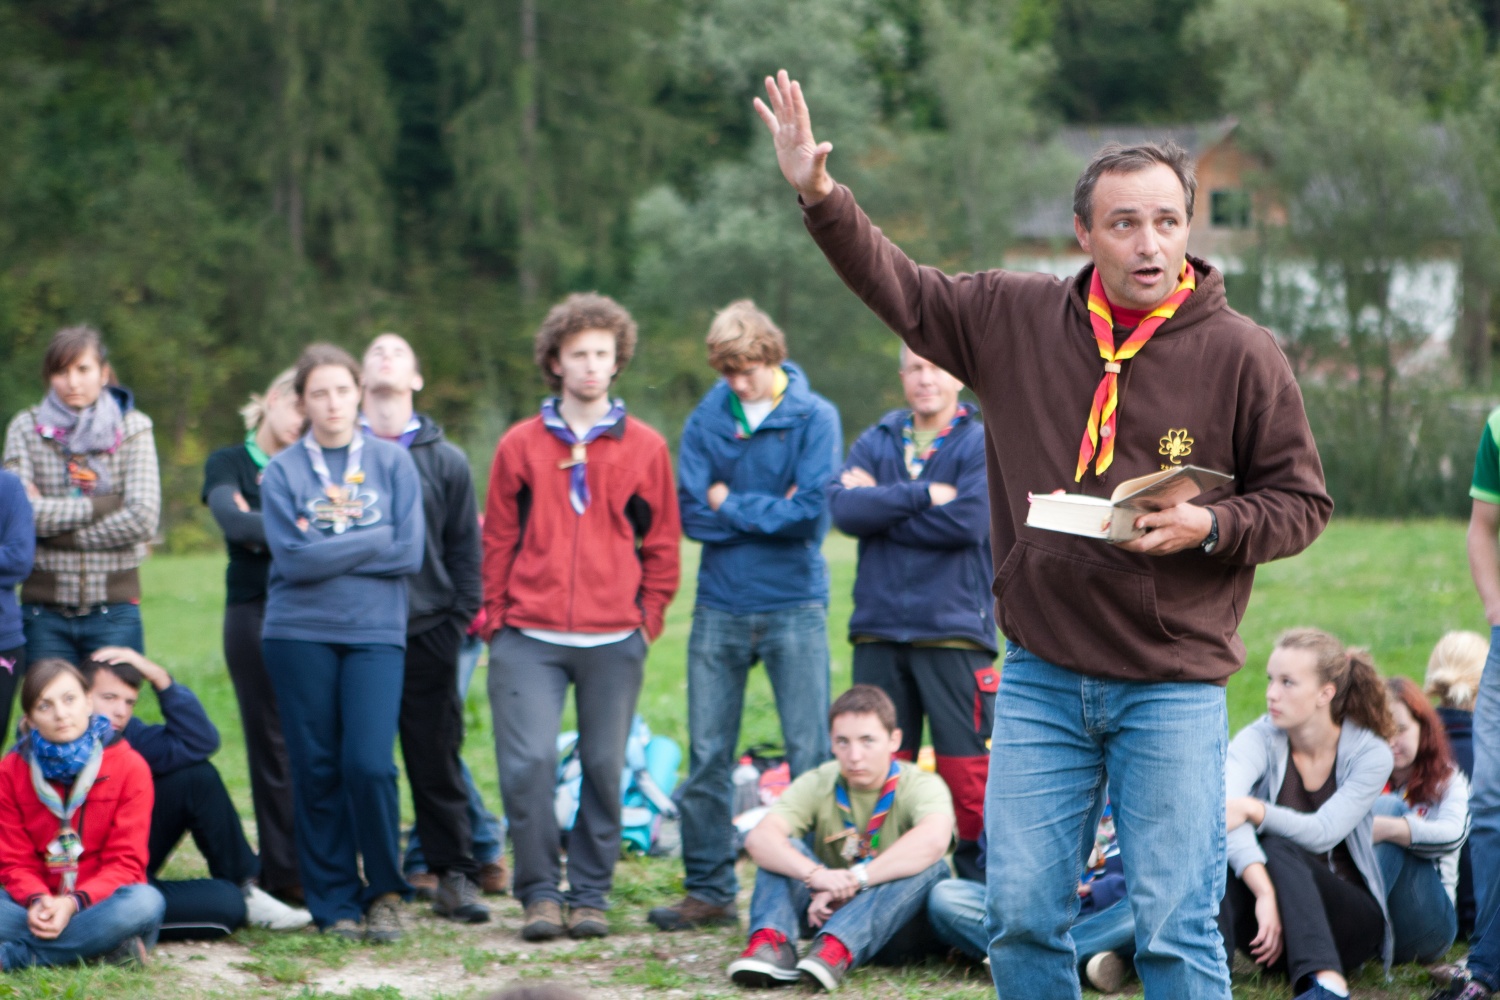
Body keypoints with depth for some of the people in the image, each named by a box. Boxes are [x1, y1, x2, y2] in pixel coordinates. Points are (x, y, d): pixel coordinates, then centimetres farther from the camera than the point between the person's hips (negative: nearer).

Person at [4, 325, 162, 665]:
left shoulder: (132, 429, 2)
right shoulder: (26, 429, 4)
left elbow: (143, 519, -9)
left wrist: (51, 518, -8)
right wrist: (102, 504, -11)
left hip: (113, 610, -1)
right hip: (44, 612, 1)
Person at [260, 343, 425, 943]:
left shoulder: (392, 462, 6)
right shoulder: (282, 471, 5)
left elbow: (409, 553, -3)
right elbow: (291, 557, -7)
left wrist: (328, 553, -6)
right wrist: (372, 540, -6)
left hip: (375, 631, -1)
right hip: (299, 635, 1)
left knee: (369, 764, -13)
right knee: (316, 771, 2)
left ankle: (385, 893, 5)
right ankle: (335, 903, 11)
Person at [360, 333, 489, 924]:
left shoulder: (445, 461, 10)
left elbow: (466, 548, 12)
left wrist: (458, 619, 2)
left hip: (426, 637, 1)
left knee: (438, 761, 2)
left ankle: (455, 877, 8)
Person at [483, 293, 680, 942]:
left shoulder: (645, 448, 7)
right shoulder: (520, 446, 7)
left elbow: (662, 545, 11)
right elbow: (498, 540, 9)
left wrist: (649, 615, 4)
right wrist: (496, 616, 4)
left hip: (614, 640, 1)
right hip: (529, 638, -1)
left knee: (604, 767, 3)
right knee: (528, 761, -11)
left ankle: (590, 894, 13)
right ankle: (540, 892, 0)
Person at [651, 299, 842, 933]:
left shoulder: (814, 418, -2)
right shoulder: (706, 421, 5)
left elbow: (810, 513, -13)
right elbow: (692, 514, -3)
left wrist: (731, 504, -4)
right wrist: (770, 511, -9)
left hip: (793, 606, -3)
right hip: (720, 607, 3)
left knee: (810, 755, -2)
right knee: (707, 757, 4)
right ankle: (708, 891, 12)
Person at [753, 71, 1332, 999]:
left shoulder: (1241, 354, -4)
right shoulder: (1017, 318, 5)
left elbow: (1301, 502, 1)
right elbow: (901, 289, 16)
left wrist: (1209, 526, -16)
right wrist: (821, 196, 7)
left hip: (1172, 687, -3)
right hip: (1041, 679, 3)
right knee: (1022, 916, 5)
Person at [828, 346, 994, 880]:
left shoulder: (982, 445, 1)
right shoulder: (875, 442, 13)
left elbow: (968, 521, -14)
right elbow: (843, 507, -4)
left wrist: (882, 508, -6)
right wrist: (922, 496, -13)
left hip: (954, 631, -4)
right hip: (878, 630, 4)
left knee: (966, 772, -5)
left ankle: (978, 884, 4)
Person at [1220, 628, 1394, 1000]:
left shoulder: (1371, 754, -7)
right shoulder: (1258, 739, -7)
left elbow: (1321, 832, -21)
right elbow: (1225, 807, -28)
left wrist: (1253, 809, -38)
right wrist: (1264, 892, -44)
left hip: (1348, 912, -1)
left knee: (1279, 849, -33)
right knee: (1219, 852, -31)